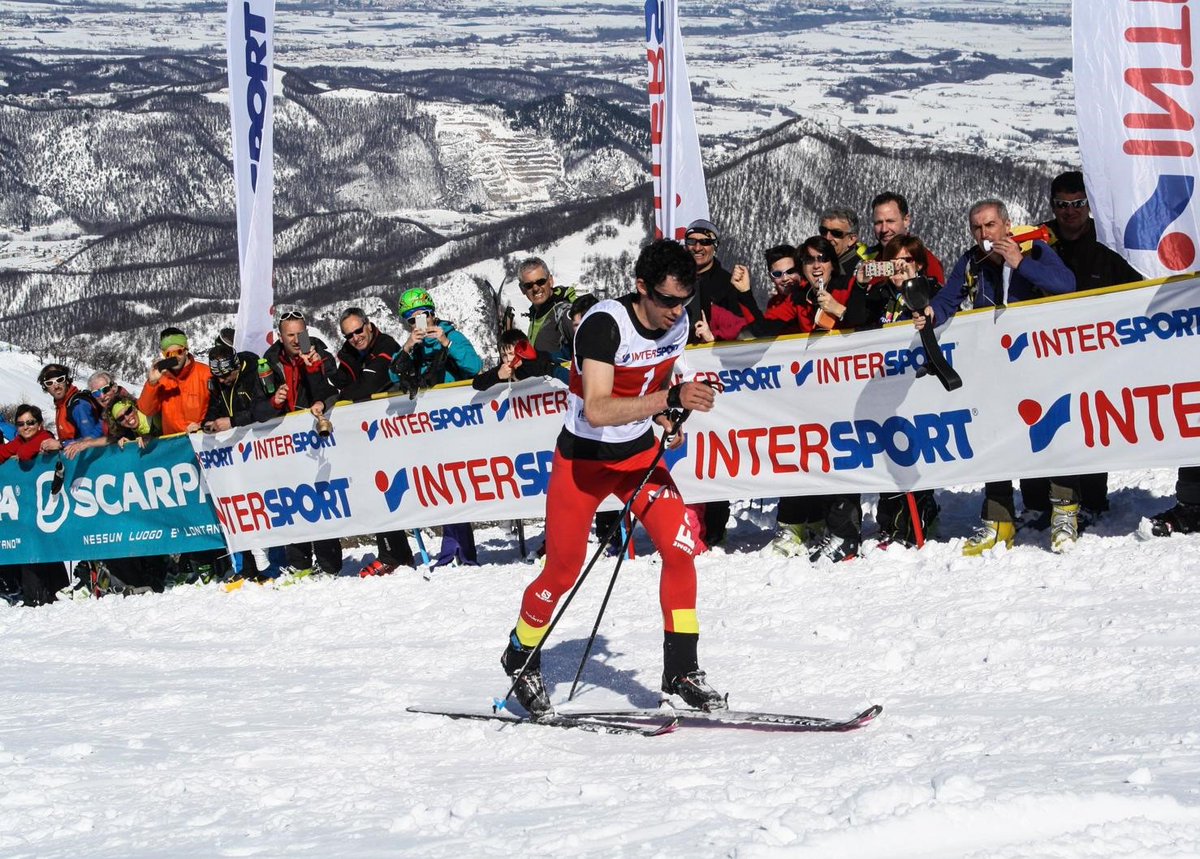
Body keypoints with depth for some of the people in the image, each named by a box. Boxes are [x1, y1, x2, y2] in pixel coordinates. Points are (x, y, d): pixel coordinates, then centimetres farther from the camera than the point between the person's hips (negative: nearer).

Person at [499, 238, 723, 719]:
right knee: (562, 572, 5)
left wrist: (666, 422, -4)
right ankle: (522, 658, 31)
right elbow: (597, 410, -40)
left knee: (680, 547, -12)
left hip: (640, 453, 5)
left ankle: (681, 670, -4)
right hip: (583, 459, -5)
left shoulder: (678, 325, -8)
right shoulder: (605, 324, -29)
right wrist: (670, 400, -48)